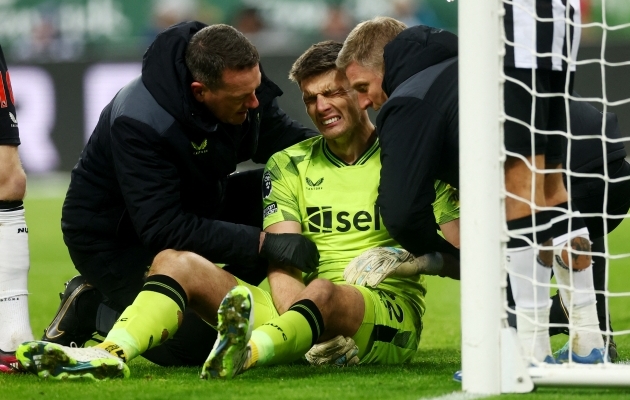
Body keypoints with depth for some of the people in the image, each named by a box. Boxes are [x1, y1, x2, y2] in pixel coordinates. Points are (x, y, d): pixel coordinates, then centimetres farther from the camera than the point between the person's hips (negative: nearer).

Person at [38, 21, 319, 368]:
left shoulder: (241, 82, -16)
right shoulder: (139, 122, -36)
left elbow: (283, 138, 2)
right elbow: (163, 229, -38)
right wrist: (262, 243, -41)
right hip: (114, 237, -8)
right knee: (197, 344, -19)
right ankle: (94, 310, 2)